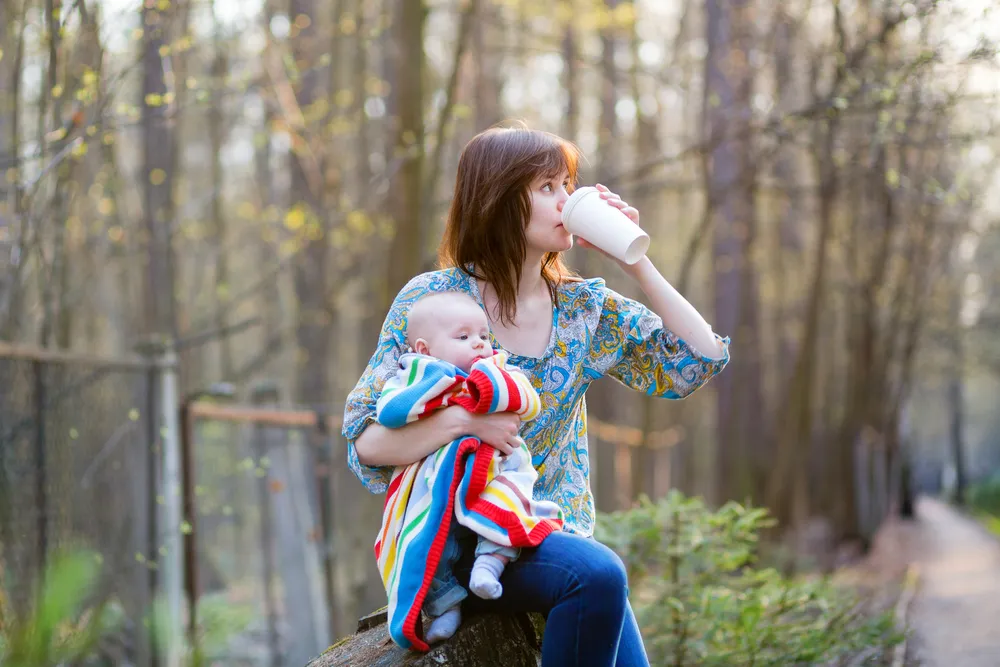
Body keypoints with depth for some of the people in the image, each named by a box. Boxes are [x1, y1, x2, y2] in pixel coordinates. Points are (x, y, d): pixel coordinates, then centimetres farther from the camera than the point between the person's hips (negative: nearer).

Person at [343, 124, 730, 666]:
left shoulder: (585, 308, 9)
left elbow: (702, 359, 3)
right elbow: (366, 439, -7)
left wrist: (634, 261, -3)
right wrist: (462, 420, -24)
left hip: (557, 535, 5)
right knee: (597, 572, -31)